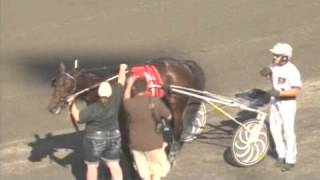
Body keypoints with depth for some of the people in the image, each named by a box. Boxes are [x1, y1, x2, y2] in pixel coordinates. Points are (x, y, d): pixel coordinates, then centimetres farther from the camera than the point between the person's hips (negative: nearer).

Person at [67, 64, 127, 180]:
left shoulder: (93, 109, -25)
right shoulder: (115, 100, -14)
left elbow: (78, 118, -16)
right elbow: (121, 83, 1)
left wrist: (72, 104, -6)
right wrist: (122, 69, 15)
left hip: (94, 140, -4)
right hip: (114, 138, 4)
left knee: (92, 166, 10)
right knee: (114, 165, 10)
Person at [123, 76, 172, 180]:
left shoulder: (130, 103, -9)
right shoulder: (154, 101, -15)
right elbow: (168, 116, -3)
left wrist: (129, 84, 30)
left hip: (136, 144, 3)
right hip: (152, 143, -3)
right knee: (158, 168, 12)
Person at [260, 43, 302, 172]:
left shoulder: (292, 71, -24)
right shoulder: (274, 65, -3)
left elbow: (296, 91, -25)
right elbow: (263, 74, 13)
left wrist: (280, 93, -33)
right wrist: (266, 71, -12)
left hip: (288, 102, -7)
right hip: (275, 101, 7)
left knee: (288, 131, 0)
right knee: (274, 128, 13)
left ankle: (290, 160, 13)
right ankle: (282, 154, 30)